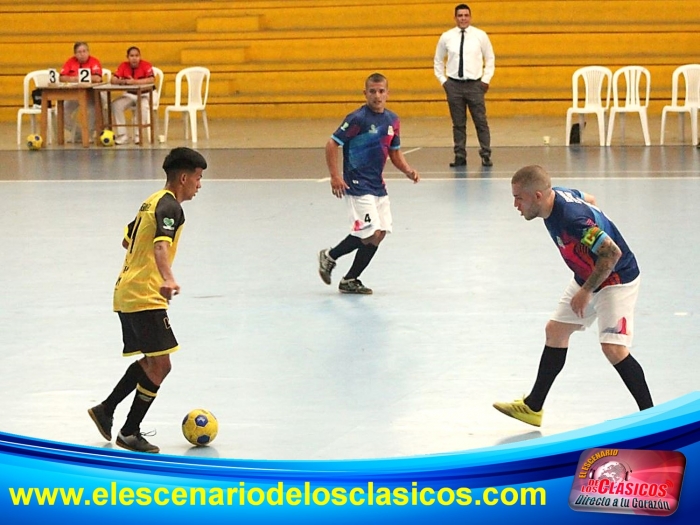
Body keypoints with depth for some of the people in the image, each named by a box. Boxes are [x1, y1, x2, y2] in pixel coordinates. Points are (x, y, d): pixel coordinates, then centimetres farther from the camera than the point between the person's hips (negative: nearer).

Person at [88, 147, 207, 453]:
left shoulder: (152, 202, 16)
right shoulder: (170, 207, -12)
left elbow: (128, 241, 31)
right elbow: (160, 244, -31)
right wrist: (168, 278, -47)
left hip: (127, 295, 10)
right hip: (145, 298, -10)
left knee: (152, 361, 20)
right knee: (160, 365, -6)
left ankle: (105, 410, 24)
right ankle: (129, 433, -2)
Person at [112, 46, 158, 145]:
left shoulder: (146, 65, -16)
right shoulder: (123, 66, -5)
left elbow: (151, 79, -32)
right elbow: (113, 80, -12)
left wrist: (134, 81, -39)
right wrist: (122, 81, -35)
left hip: (146, 94, -4)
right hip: (130, 94, 4)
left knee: (143, 106, -36)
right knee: (115, 105, -20)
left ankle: (138, 136, -22)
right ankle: (122, 136, -14)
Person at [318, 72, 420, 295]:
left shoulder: (392, 120, 8)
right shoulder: (358, 118, -14)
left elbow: (395, 153, 17)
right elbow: (332, 144, -12)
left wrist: (408, 171, 0)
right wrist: (335, 176, -17)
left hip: (377, 185, 7)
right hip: (357, 185, -7)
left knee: (379, 233, 4)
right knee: (370, 234, -12)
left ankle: (350, 280, 15)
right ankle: (330, 256, 9)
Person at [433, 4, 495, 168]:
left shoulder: (480, 36, 1)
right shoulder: (446, 37, 3)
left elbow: (490, 59, 8)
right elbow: (438, 61, 14)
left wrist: (486, 79, 0)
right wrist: (443, 80, 6)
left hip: (475, 84, -1)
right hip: (454, 85, 1)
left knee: (481, 122, -1)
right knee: (458, 124, 5)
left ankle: (486, 156, 5)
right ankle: (460, 156, 10)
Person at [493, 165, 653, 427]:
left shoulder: (573, 219, -35)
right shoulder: (557, 195, -8)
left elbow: (612, 252, -33)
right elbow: (589, 199, 13)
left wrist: (587, 291, -24)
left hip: (616, 279, -10)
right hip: (587, 276, 10)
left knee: (613, 348, -19)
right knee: (555, 331, 14)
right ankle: (533, 407, 26)